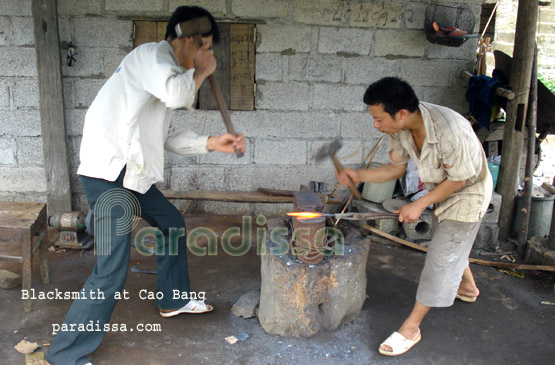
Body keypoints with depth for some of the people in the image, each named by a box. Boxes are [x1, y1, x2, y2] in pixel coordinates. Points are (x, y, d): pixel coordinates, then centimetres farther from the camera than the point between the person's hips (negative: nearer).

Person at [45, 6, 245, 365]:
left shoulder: (161, 65, 20)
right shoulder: (151, 53, -10)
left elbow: (167, 135, 20)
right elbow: (177, 95, -31)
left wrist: (212, 143, 13)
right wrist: (201, 71, -10)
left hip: (130, 172, 11)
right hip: (108, 174, -11)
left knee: (172, 222, 23)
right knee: (113, 271, -11)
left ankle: (173, 299, 41)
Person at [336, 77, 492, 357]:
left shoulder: (450, 131, -41)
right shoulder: (398, 129, -19)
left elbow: (458, 179, -28)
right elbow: (397, 168, -6)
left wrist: (420, 205, -24)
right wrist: (360, 175, -20)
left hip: (467, 193, -7)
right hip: (442, 189, 8)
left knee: (441, 257, -4)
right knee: (452, 244, 26)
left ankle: (411, 327, 6)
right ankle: (467, 287, 56)